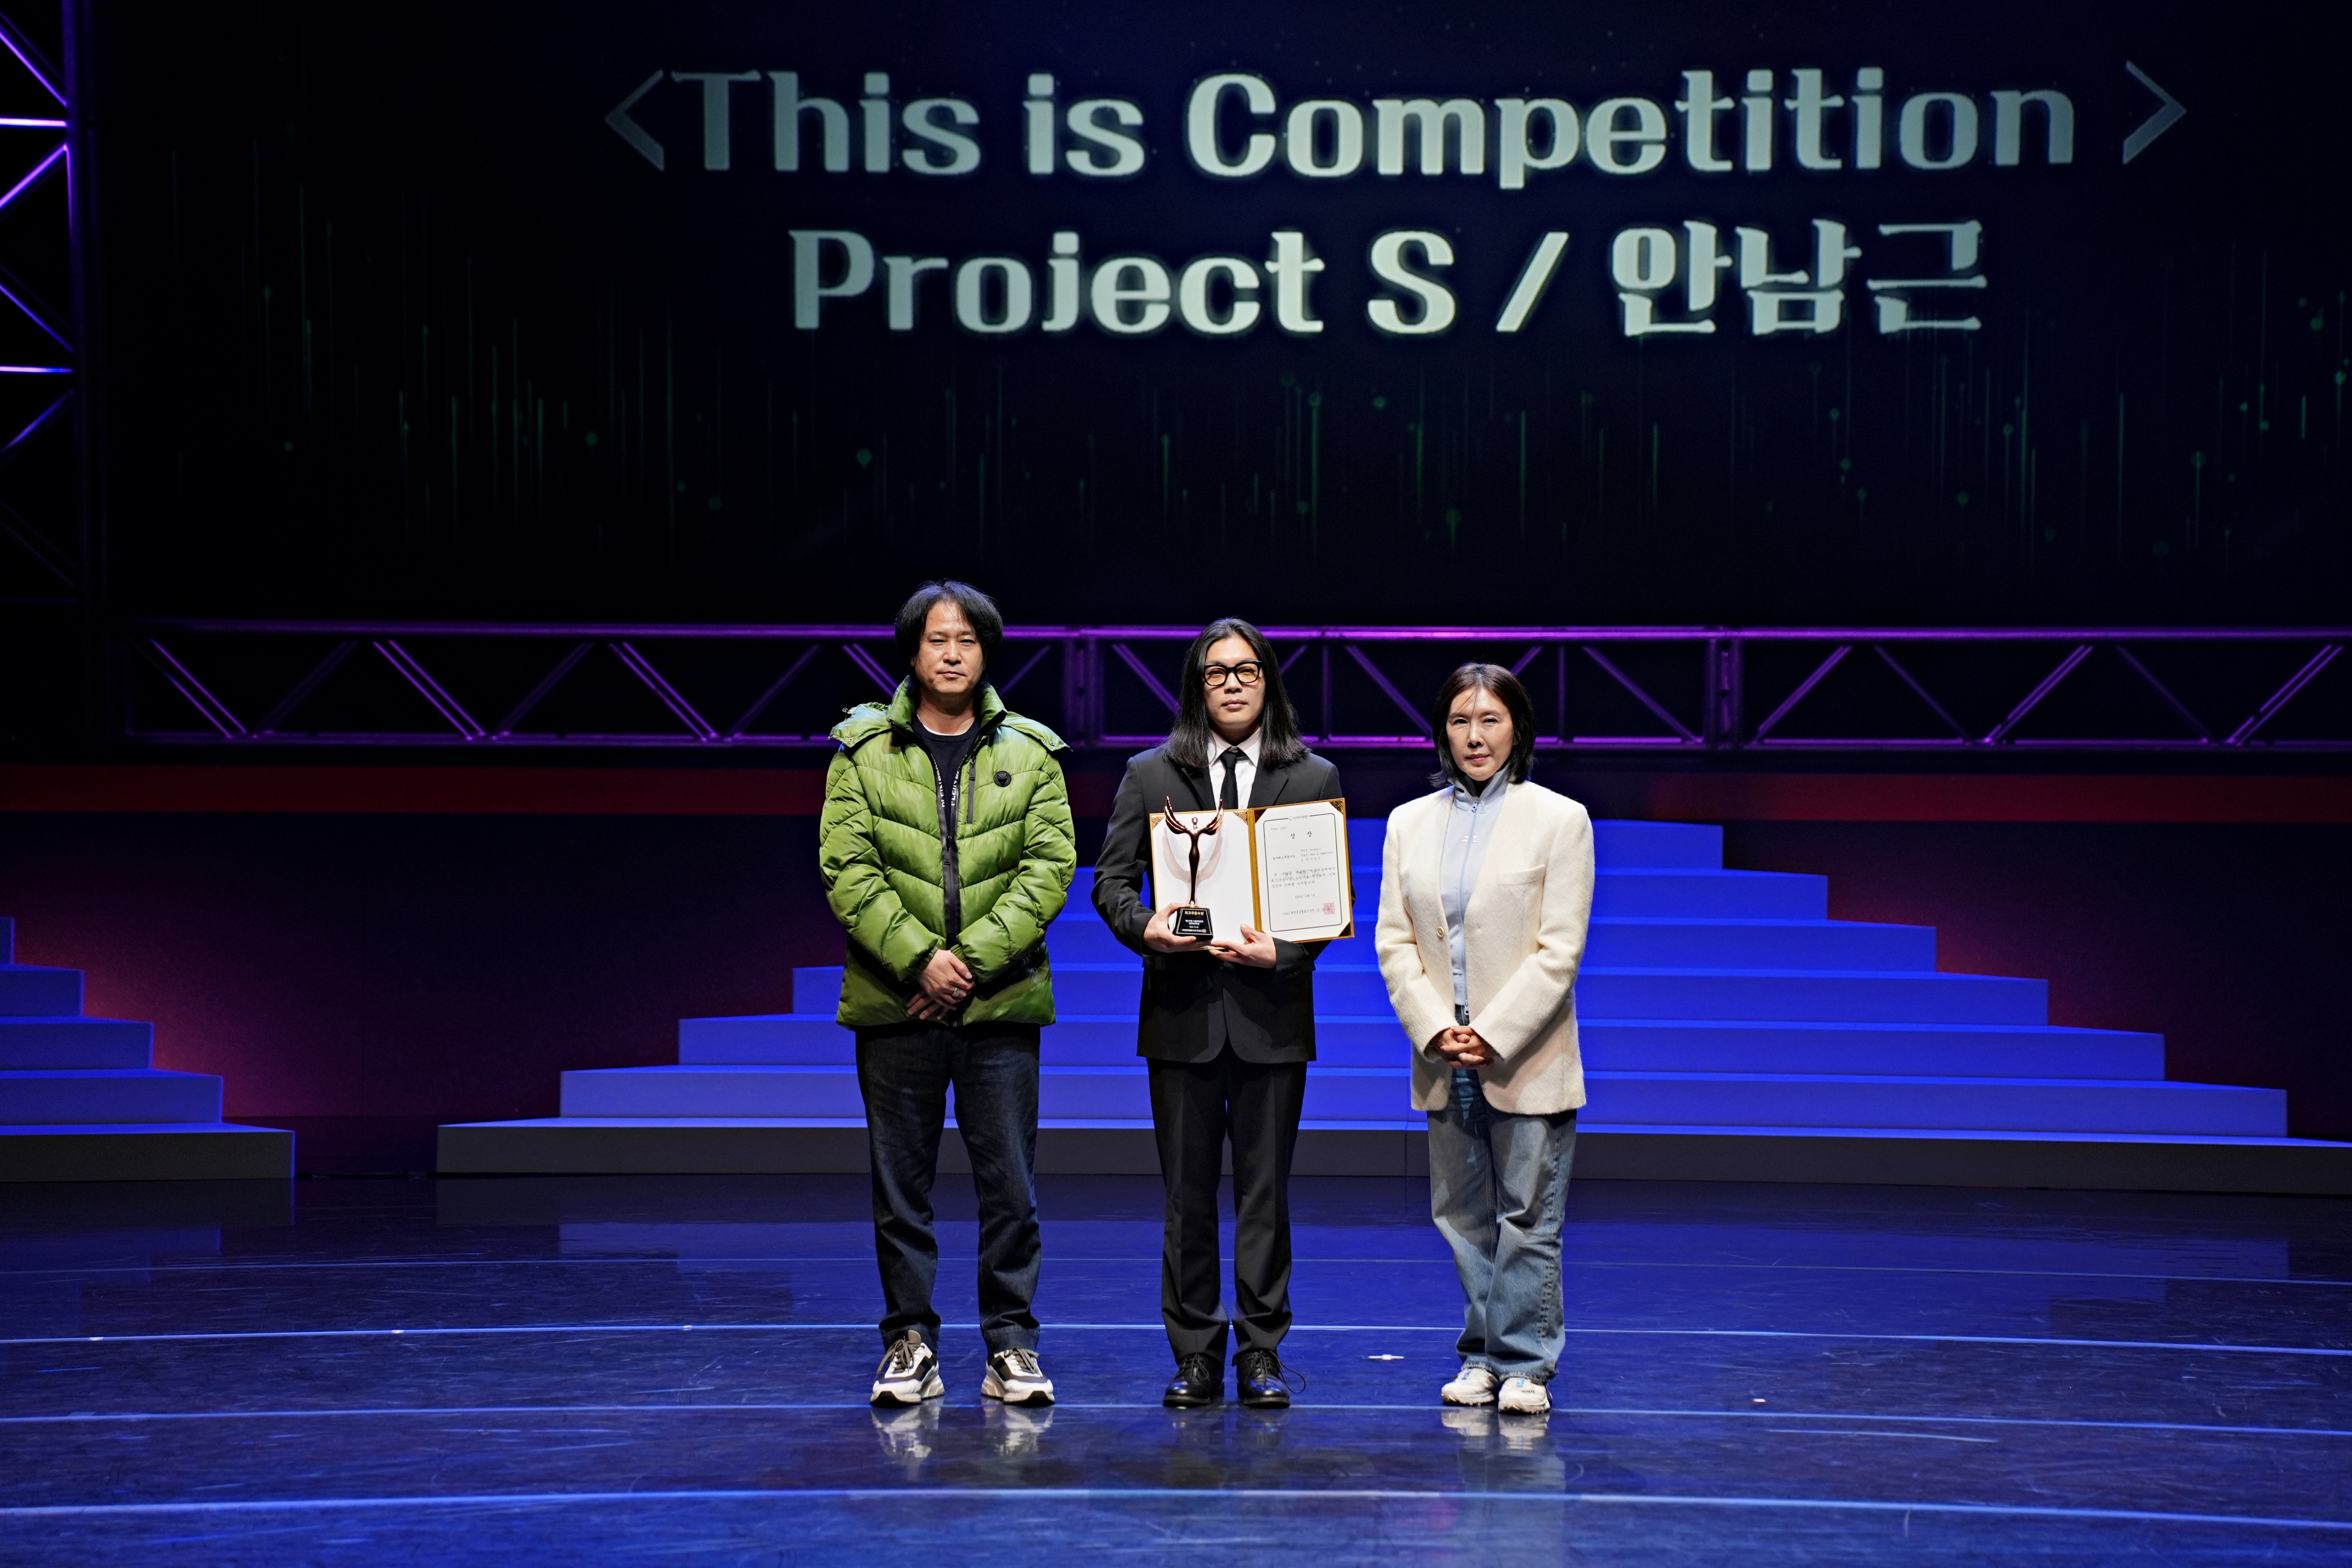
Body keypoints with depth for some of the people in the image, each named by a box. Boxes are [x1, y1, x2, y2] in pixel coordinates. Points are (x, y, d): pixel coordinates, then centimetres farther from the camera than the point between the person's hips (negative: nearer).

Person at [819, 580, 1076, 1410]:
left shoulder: (1030, 753, 7)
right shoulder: (863, 750, 5)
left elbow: (1050, 867, -1)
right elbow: (845, 867, -3)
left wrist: (974, 959, -12)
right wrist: (918, 958, -14)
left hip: (1001, 1000, 0)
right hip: (894, 1001, 0)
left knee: (1010, 1184, 2)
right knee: (901, 1185, 5)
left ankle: (1011, 1343, 11)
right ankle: (910, 1343, 13)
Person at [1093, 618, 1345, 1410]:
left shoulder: (1313, 779, 7)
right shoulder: (1150, 775, 9)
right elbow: (1111, 877, 6)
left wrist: (1281, 952, -14)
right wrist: (1144, 928, -15)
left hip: (1271, 1010, 0)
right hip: (1182, 1010, 1)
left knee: (1265, 1192, 3)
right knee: (1187, 1194, 4)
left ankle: (1261, 1357, 10)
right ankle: (1196, 1357, 12)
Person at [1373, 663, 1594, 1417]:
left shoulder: (1559, 819, -2)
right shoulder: (1410, 822, 9)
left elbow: (1560, 949, -7)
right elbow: (1394, 940, 6)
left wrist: (1494, 1036, -14)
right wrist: (1434, 1031, -8)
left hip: (1527, 1058, -4)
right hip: (1443, 1061, 4)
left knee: (1528, 1219, 0)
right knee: (1463, 1215, 9)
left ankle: (1524, 1364, 8)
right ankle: (1481, 1355, 19)